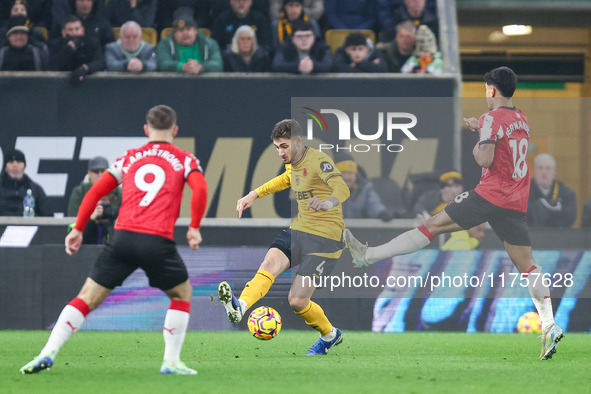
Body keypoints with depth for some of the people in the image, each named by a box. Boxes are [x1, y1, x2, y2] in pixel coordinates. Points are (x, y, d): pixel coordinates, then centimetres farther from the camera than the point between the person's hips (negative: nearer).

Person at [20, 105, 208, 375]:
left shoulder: (129, 158, 20)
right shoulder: (184, 160, 12)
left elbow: (95, 192, 15)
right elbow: (200, 189, -7)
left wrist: (77, 229, 19)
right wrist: (194, 228, 2)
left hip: (123, 236, 2)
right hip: (158, 241, -2)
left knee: (87, 299, 6)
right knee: (183, 293, 23)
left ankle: (47, 354, -8)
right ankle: (171, 361, 14)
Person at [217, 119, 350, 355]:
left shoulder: (318, 161, -17)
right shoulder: (293, 163, 10)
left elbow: (342, 189, -35)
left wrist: (328, 202, -58)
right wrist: (254, 195, 28)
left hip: (323, 238, -7)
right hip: (298, 230, 7)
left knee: (297, 301, -9)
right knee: (271, 260, -24)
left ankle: (329, 335, 19)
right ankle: (240, 307, -47)